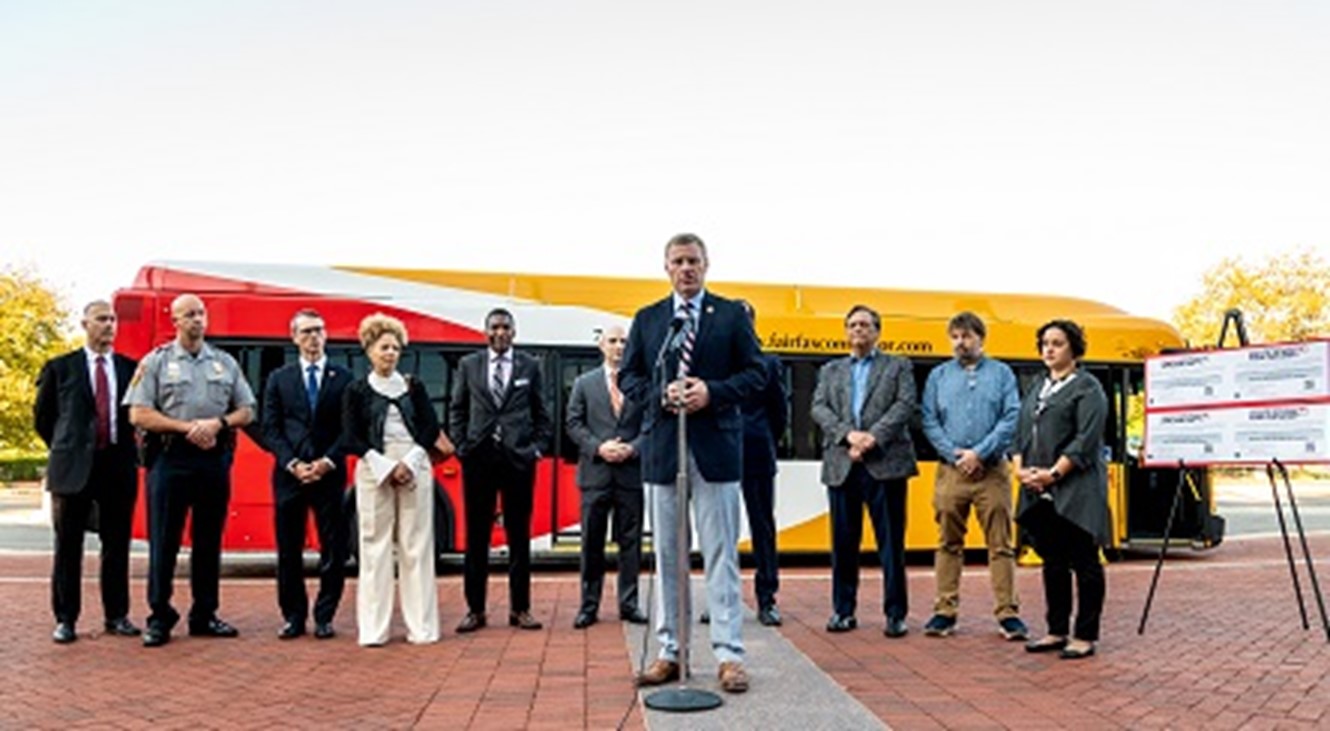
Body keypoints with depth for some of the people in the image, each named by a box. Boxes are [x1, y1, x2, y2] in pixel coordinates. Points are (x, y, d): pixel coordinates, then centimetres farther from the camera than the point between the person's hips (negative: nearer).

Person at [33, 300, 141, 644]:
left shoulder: (131, 368, 7)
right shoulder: (60, 368, 5)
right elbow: (42, 416, 12)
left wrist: (132, 451, 6)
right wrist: (64, 449, 10)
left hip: (118, 465, 1)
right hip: (73, 469, -1)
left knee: (117, 545, 7)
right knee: (68, 546, 4)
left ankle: (116, 615, 16)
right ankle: (65, 619, 12)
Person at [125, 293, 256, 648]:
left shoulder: (225, 363, 12)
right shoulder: (155, 362, 2)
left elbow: (246, 411, 11)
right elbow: (139, 414, -5)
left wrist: (218, 423, -9)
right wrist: (187, 427, -14)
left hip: (215, 457, 3)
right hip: (170, 457, -3)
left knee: (209, 540, 8)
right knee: (164, 541, -1)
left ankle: (204, 615, 16)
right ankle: (160, 616, 7)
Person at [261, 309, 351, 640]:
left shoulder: (343, 378, 6)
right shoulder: (279, 379, 10)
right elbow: (270, 429, 4)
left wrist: (328, 462, -10)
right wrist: (292, 463, -9)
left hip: (329, 474, -1)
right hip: (289, 474, 1)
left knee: (333, 550, 1)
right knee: (289, 551, 4)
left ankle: (324, 617, 11)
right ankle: (294, 616, 14)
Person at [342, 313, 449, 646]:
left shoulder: (413, 386, 10)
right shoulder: (356, 391, 6)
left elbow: (431, 429, 5)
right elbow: (352, 440, 0)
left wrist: (409, 463, -8)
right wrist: (387, 468, -9)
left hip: (415, 469, 1)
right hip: (374, 472, -1)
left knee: (416, 546, 0)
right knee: (375, 547, -1)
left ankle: (422, 626, 3)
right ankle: (373, 629, 2)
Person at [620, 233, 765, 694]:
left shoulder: (732, 315, 6)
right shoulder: (646, 319, 12)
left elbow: (755, 374, 3)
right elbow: (628, 377, 10)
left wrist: (713, 392, -13)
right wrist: (660, 395, -10)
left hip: (716, 448, -2)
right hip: (662, 448, 2)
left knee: (721, 554, -1)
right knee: (667, 555, 7)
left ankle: (729, 654, 3)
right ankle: (670, 652, 15)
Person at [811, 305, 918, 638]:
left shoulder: (898, 367, 14)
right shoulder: (830, 370, 20)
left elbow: (906, 405, -1)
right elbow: (819, 408, 5)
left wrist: (873, 437, -14)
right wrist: (848, 434, -12)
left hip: (885, 463, -2)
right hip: (841, 465, 2)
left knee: (891, 541, -1)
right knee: (843, 542, 5)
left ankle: (896, 613, 5)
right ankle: (843, 610, 14)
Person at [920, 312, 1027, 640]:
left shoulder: (1002, 374, 5)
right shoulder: (939, 375, 9)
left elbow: (1011, 420, -4)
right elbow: (930, 422, 4)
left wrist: (979, 453, -12)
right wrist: (955, 454, -9)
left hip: (991, 470, -1)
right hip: (951, 470, 2)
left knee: (1000, 545, 0)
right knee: (949, 544, 7)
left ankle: (1008, 613, 5)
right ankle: (945, 611, 13)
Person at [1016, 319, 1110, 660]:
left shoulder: (1087, 388, -4)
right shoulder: (1037, 390, 17)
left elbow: (1086, 440, -13)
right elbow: (1022, 433, 16)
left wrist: (1053, 473, -18)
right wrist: (1023, 468, -2)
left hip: (1075, 490, -7)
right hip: (1039, 491, 7)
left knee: (1084, 563, 0)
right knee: (1053, 563, 12)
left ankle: (1085, 636, 7)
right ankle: (1057, 631, 21)